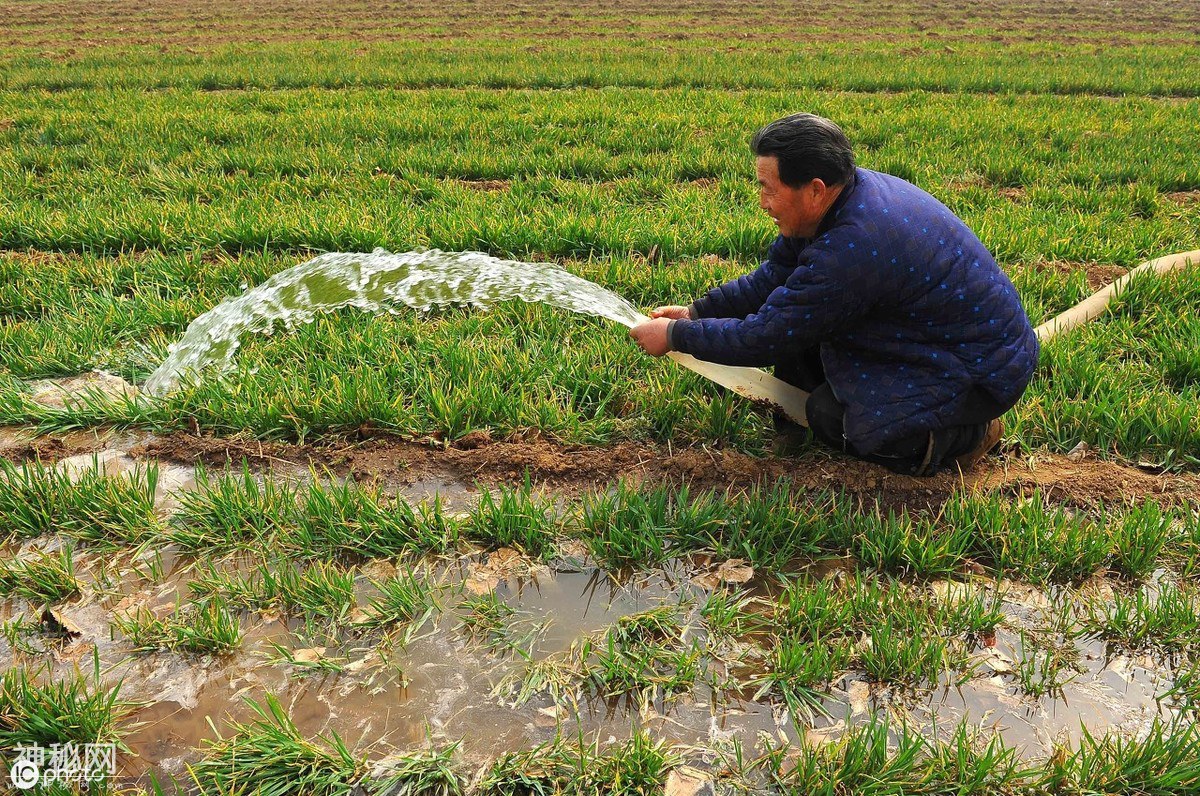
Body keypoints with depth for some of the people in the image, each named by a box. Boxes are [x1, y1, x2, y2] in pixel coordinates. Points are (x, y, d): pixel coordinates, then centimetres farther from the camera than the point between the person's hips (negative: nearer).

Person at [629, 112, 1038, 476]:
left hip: (984, 371, -9)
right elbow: (774, 277, 5)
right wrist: (698, 312, 0)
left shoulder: (851, 250, -34)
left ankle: (969, 432, -1)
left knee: (831, 416, -12)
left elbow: (766, 338, -25)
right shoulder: (854, 188, -5)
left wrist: (676, 336, -14)